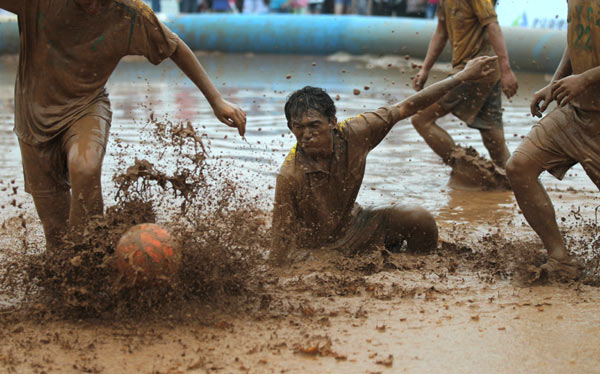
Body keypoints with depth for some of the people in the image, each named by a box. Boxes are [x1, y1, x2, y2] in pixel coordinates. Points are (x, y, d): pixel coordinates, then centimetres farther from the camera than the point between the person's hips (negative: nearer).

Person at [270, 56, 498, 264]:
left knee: (421, 220, -12)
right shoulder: (289, 177, -30)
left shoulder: (353, 134, -19)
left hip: (351, 224, 4)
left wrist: (463, 76, -9)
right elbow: (282, 237, -23)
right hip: (315, 248, -3)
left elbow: (405, 108, -11)